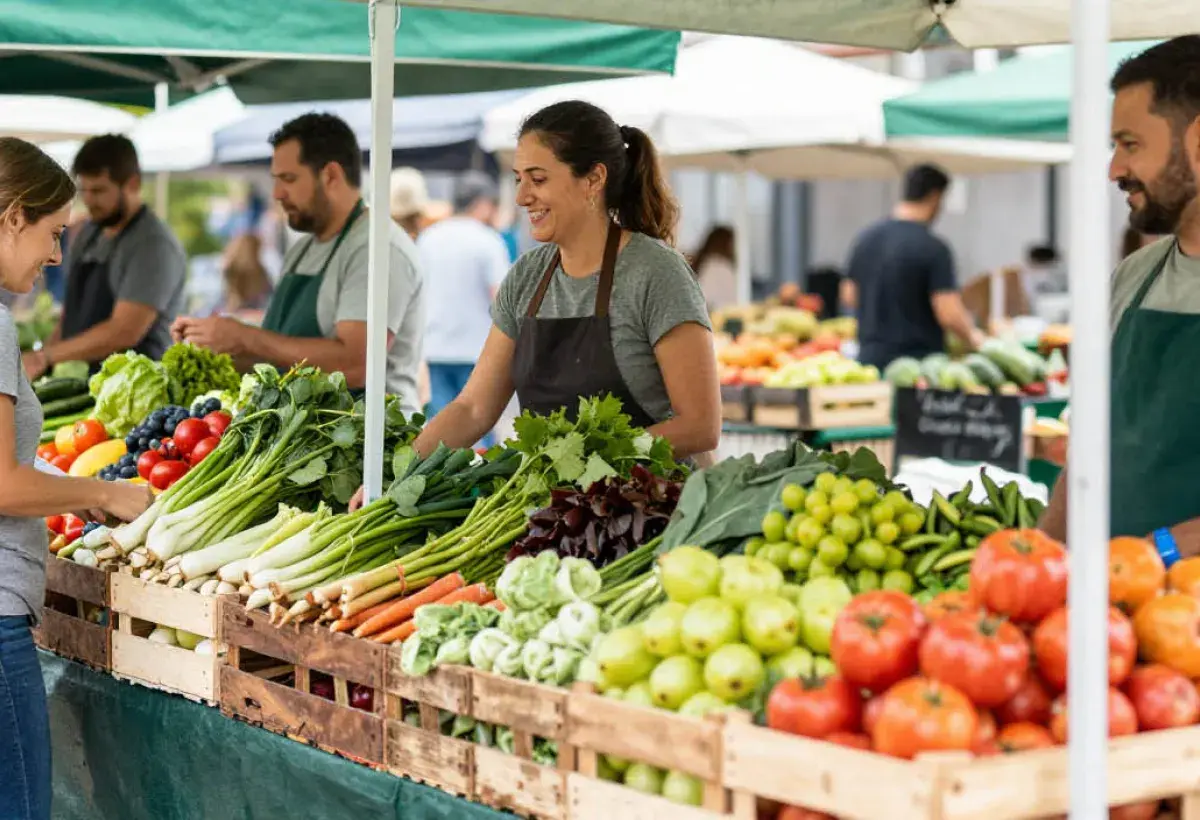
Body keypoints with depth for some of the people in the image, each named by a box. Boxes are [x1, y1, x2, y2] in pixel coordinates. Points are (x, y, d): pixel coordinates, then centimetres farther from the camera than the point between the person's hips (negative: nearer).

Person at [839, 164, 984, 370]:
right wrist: (973, 337, 1)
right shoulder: (933, 248, -14)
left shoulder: (865, 238, 6)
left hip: (870, 357, 6)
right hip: (917, 359, -6)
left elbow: (849, 296, 15)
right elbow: (949, 315, -18)